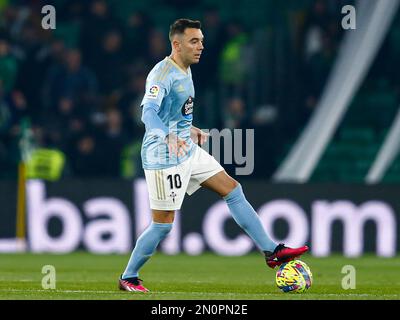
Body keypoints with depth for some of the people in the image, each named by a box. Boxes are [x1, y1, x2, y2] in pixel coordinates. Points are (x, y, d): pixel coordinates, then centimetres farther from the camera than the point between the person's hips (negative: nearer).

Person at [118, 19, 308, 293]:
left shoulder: (185, 71, 10)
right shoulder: (162, 74, -20)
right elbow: (149, 112, -36)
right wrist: (168, 137, -52)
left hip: (189, 151, 9)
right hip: (165, 157, -9)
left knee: (233, 189, 6)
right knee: (163, 224, -4)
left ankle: (271, 252, 8)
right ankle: (128, 278, 12)